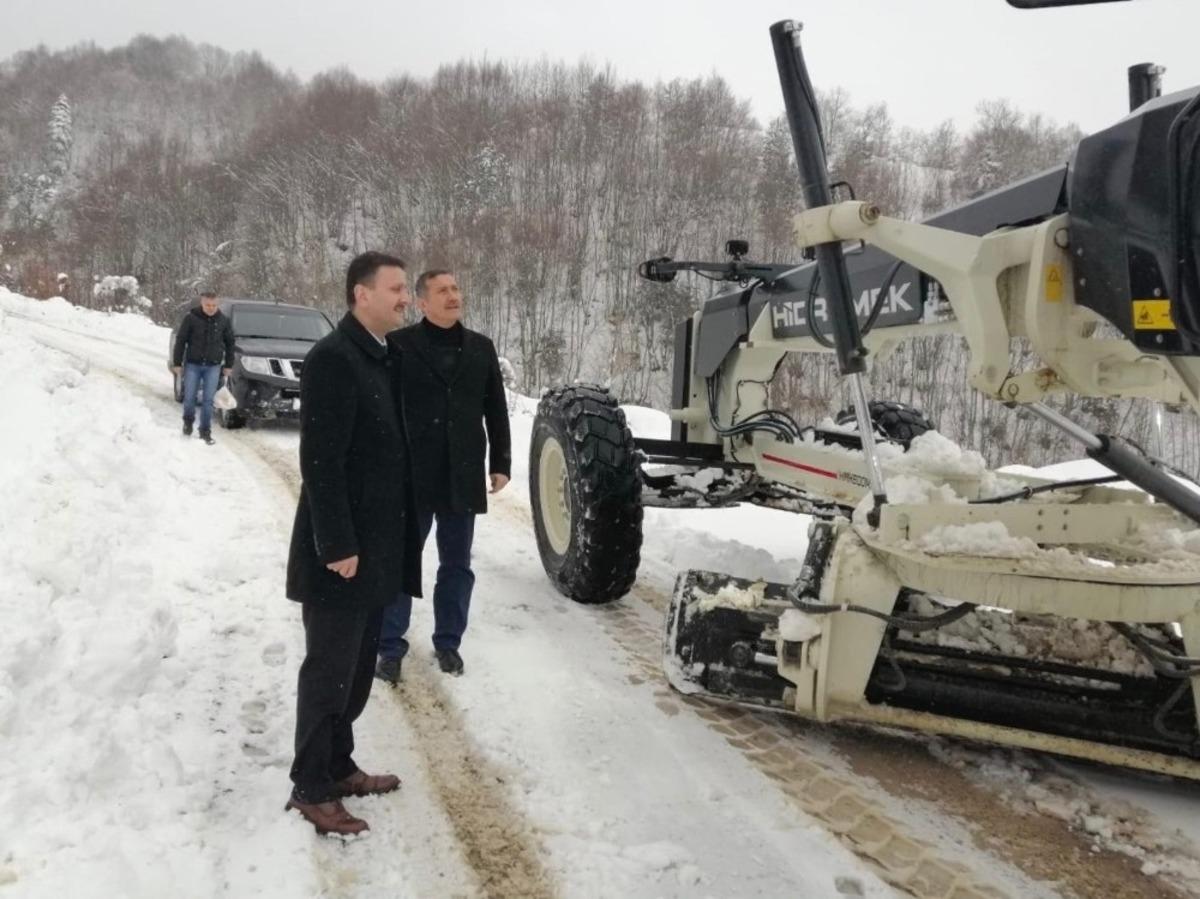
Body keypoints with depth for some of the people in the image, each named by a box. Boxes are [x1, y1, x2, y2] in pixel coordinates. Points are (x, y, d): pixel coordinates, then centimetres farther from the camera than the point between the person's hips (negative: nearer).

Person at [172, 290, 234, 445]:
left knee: (208, 400, 0)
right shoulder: (191, 318, -7)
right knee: (189, 397, 3)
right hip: (192, 365, -1)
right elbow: (180, 341, -3)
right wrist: (177, 363, -3)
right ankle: (188, 421, 31)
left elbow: (229, 343, 10)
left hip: (213, 366, 1)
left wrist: (229, 365, 9)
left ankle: (205, 431, 8)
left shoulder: (223, 321, 0)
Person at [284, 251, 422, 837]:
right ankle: (310, 788, 18)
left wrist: (396, 539, 13)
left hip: (376, 545, 9)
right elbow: (320, 462, -21)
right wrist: (337, 545, -21)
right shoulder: (332, 359, -17)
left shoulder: (385, 359, 11)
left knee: (357, 668, 18)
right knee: (329, 670, 3)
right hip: (342, 549, -9)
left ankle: (338, 766, 33)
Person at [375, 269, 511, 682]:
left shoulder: (481, 348, 7)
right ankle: (390, 646, 18)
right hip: (411, 475, -3)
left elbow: (496, 411, 11)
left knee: (457, 564, 12)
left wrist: (501, 463, 7)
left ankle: (448, 641, 26)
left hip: (462, 476, 3)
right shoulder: (399, 345, -4)